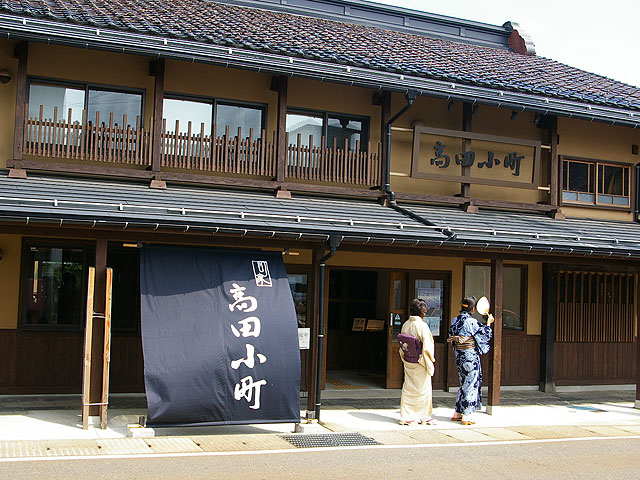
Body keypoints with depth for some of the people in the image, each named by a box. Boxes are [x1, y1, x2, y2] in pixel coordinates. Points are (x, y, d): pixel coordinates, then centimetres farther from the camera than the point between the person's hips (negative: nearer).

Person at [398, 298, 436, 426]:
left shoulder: (406, 325, 2)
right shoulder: (422, 326, -18)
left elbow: (402, 346, 8)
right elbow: (427, 347, -18)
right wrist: (430, 363, -9)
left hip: (408, 362, 6)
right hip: (420, 363, -6)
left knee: (408, 388, 11)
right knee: (423, 389, 8)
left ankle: (406, 416, 13)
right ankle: (424, 416, 19)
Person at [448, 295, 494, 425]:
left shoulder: (455, 321, 4)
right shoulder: (472, 322, -17)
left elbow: (451, 337, 12)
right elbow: (485, 335, -5)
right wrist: (488, 322, 10)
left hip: (459, 357, 7)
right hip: (471, 357, -7)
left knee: (464, 384, 17)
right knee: (471, 385, 2)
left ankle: (457, 414, 20)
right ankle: (466, 416, 5)